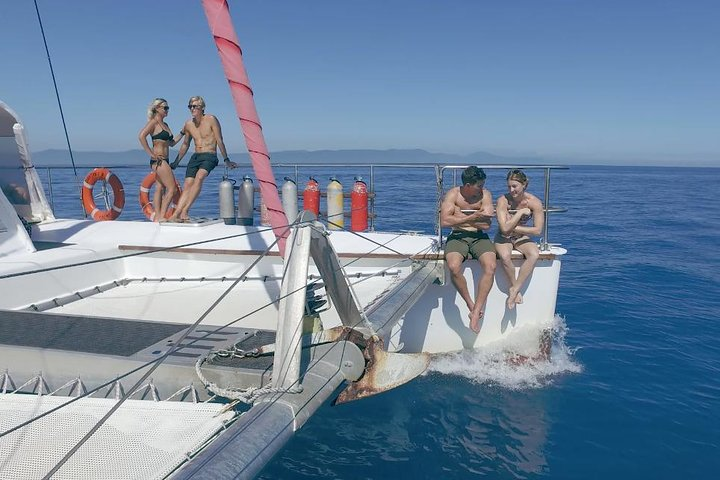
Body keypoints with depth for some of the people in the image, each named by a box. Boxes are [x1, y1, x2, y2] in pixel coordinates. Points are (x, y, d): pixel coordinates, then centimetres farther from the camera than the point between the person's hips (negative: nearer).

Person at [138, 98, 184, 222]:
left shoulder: (165, 124, 18)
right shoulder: (153, 122, -8)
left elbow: (171, 143, 24)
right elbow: (141, 136, -21)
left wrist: (182, 133, 16)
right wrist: (151, 154, -21)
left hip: (163, 161, 9)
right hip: (158, 160, -9)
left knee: (160, 188, 8)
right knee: (172, 188, -10)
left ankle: (157, 217, 11)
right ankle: (161, 216, -8)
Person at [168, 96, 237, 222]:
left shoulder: (211, 119, -5)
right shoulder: (188, 124, 12)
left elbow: (219, 140, -5)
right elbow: (185, 144, 24)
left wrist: (226, 160, -8)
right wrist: (176, 163, 28)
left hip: (210, 156, -6)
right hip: (195, 157, 6)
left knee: (199, 177, -31)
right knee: (187, 185, -7)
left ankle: (184, 211, -35)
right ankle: (176, 214, -12)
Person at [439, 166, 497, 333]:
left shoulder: (485, 195, 0)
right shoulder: (452, 195, -3)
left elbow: (486, 224, -9)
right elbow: (445, 221, -18)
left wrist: (460, 217, -9)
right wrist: (473, 217, -16)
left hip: (479, 238, 1)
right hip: (458, 237, -1)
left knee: (490, 266, -27)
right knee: (454, 267, -31)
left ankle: (476, 313, -21)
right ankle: (471, 305, -10)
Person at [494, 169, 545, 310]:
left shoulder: (535, 202, -13)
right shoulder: (503, 200, -18)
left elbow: (537, 230, -13)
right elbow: (505, 228, -25)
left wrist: (514, 228, -15)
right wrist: (521, 212, -24)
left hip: (522, 237, 2)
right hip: (503, 237, -2)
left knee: (534, 254, -30)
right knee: (505, 256, -34)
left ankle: (514, 290, -22)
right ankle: (515, 289, -12)